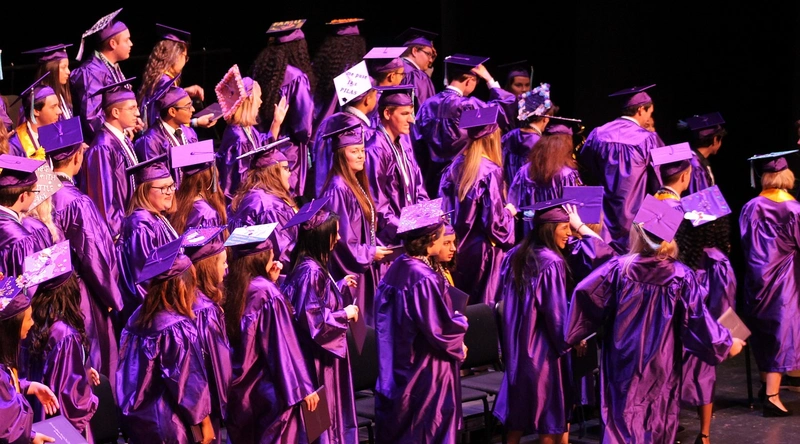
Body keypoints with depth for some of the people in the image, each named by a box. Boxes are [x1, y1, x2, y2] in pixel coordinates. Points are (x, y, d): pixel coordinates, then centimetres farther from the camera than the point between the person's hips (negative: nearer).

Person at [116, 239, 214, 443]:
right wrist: (204, 422, -5)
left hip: (135, 419, 7)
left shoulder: (138, 318, -1)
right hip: (169, 427, -7)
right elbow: (191, 382, -15)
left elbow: (130, 372, 9)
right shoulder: (179, 328, -21)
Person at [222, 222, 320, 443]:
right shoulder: (268, 293, -18)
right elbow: (283, 345, -17)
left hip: (239, 389, 7)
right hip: (269, 389, -7)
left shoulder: (230, 290, -1)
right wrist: (303, 387, -9)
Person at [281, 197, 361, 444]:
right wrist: (345, 315, -15)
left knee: (330, 410, 17)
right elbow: (313, 318, -26)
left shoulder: (312, 266, 6)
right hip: (318, 359, -10)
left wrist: (340, 285, 22)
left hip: (321, 355, 10)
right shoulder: (311, 271, -24)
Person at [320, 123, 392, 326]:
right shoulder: (338, 188, -17)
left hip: (364, 266, 10)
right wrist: (370, 253, -12)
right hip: (349, 269, -10)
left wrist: (377, 248, 7)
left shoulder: (356, 184, 12)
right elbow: (340, 237, -20)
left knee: (365, 322, 12)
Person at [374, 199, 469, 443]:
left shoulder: (395, 269, 3)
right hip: (427, 375, -8)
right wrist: (461, 321, -2)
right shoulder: (424, 279, -23)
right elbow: (441, 330, -22)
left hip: (397, 372, 9)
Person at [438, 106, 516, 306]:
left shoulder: (455, 166, 1)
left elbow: (446, 206, 6)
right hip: (482, 251, -7)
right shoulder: (491, 171, -17)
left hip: (457, 248, 7)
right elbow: (495, 220, -18)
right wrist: (509, 212, 2)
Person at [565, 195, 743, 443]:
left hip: (623, 365, 0)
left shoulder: (619, 268, -11)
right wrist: (727, 344, 7)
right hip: (662, 367, 0)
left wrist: (576, 334, -3)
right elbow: (698, 320, -8)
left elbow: (584, 292, -17)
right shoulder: (681, 276, -11)